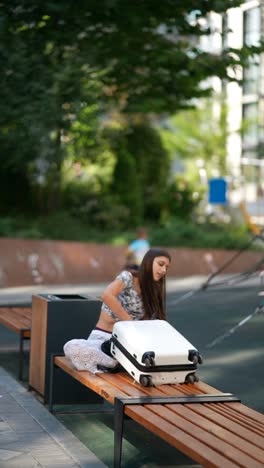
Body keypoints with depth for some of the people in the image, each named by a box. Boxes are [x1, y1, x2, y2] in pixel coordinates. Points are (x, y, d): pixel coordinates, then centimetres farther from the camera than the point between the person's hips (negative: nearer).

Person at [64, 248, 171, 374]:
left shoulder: (152, 292, 11)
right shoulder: (128, 277, -7)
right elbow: (107, 296, -27)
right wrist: (130, 323, -25)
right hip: (103, 338, -5)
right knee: (72, 347, -35)